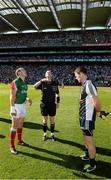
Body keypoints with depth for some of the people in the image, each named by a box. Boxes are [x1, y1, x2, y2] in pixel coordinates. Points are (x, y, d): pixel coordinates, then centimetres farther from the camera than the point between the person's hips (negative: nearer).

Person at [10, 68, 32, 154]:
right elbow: (12, 96, -19)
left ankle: (20, 140, 34)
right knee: (15, 126, -3)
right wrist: (12, 109, -22)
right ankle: (12, 146, 8)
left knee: (20, 124, 18)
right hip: (16, 106, -8)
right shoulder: (15, 82, -16)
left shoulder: (24, 83, 10)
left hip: (23, 105, 8)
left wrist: (28, 99, 0)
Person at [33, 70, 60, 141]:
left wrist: (58, 102, 7)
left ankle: (52, 134, 25)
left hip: (52, 104, 1)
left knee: (52, 120, 8)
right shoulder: (42, 83, -2)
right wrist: (41, 81, -24)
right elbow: (34, 86, -18)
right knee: (45, 120, 10)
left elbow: (57, 94, 9)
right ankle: (45, 134, 26)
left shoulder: (54, 83, 1)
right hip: (44, 104, 0)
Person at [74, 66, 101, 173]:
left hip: (87, 118, -10)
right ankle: (87, 155, 45)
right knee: (86, 138, 24)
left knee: (89, 140, 3)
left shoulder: (88, 84, -22)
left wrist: (98, 111, -9)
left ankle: (93, 164, 20)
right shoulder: (85, 85, 9)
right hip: (84, 116, 10)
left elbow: (96, 102, -25)